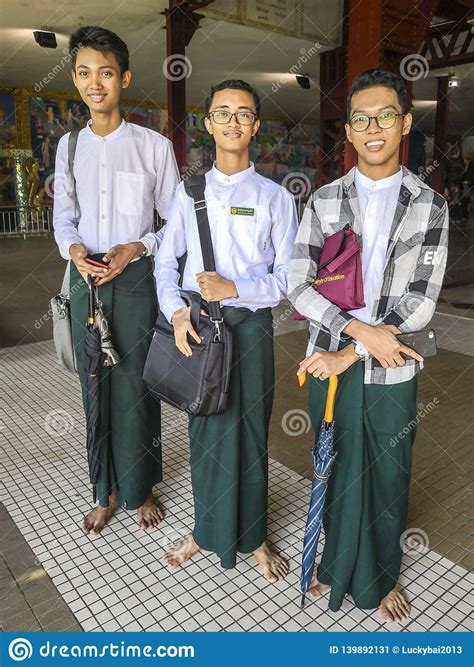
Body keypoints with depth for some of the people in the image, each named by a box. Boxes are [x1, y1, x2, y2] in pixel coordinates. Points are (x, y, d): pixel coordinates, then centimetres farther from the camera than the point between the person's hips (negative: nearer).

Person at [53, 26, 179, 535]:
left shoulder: (154, 146, -1)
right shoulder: (69, 146, 10)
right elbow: (63, 216, 14)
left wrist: (138, 247, -15)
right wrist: (74, 249, -7)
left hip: (135, 278, -3)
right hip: (86, 280, 4)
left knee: (135, 388, 2)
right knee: (95, 389, 9)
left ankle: (140, 491, 24)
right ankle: (107, 493, 28)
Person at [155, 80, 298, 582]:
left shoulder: (275, 197, 2)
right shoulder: (188, 192, 8)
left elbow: (287, 277, -2)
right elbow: (165, 262, 7)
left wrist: (234, 288, -16)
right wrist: (176, 311, -10)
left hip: (251, 326, -1)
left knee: (250, 432, 8)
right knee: (205, 431, 12)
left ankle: (251, 537, 30)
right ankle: (207, 530, 33)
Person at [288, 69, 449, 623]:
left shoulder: (429, 206, -1)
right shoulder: (324, 201, 2)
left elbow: (419, 301, -9)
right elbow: (296, 283, -7)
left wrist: (349, 354, -15)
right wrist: (359, 330, -18)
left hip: (392, 371, 0)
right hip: (330, 365, 1)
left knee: (389, 477, 14)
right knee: (337, 470, 15)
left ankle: (383, 577, 39)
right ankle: (339, 563, 40)